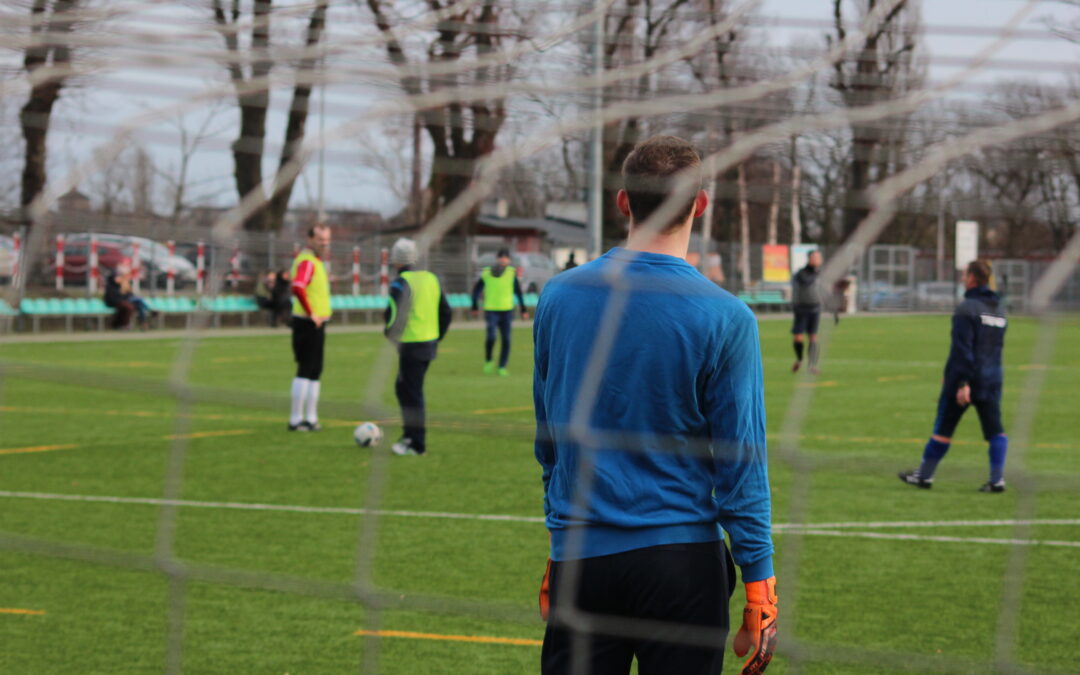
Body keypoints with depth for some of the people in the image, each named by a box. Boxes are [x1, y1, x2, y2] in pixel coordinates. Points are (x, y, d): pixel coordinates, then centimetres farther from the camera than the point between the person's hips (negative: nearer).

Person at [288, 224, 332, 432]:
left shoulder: (315, 260, 16)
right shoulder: (307, 261, -17)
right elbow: (297, 288, -33)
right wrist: (311, 314, -26)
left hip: (317, 323, 10)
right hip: (307, 323, -10)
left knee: (315, 371, 13)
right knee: (306, 370, -8)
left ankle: (310, 418, 18)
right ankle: (296, 420, -5)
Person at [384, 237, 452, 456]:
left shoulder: (401, 283, -13)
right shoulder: (431, 279, 11)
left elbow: (394, 314, -20)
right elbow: (446, 312, 15)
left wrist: (391, 335, -2)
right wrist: (437, 336, 21)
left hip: (412, 346, -8)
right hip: (430, 343, 8)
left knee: (412, 394, -2)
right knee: (402, 388, 20)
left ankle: (417, 444, 2)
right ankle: (409, 435, 24)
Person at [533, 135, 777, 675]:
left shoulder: (557, 298, 2)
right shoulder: (724, 318, -9)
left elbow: (547, 442, 11)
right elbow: (740, 464, -8)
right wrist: (760, 593, -3)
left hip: (577, 557, 3)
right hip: (684, 564, -3)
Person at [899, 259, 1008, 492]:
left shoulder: (966, 309, -11)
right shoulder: (999, 311, 14)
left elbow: (962, 348, -18)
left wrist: (962, 383, -20)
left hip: (968, 378, -6)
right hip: (992, 381, 6)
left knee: (943, 428, 4)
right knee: (995, 431, 3)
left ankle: (924, 475, 13)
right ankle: (997, 479, -5)